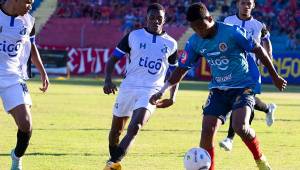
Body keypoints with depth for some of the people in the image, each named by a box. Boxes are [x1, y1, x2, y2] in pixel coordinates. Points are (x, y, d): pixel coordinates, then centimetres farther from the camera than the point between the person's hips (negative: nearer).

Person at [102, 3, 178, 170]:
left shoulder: (171, 44, 8)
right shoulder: (134, 36, 4)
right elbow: (113, 59, 5)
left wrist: (172, 97, 4)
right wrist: (108, 80, -12)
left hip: (151, 92, -1)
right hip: (128, 87, 1)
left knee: (135, 127, -24)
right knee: (116, 129, 10)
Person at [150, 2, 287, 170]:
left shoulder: (232, 32, -18)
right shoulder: (194, 42, -3)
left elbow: (258, 50, -8)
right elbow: (182, 69, 6)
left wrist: (275, 76, -2)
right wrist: (163, 90, -4)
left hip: (243, 87, -5)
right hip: (218, 89, 5)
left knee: (240, 127, -25)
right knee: (207, 131, -9)